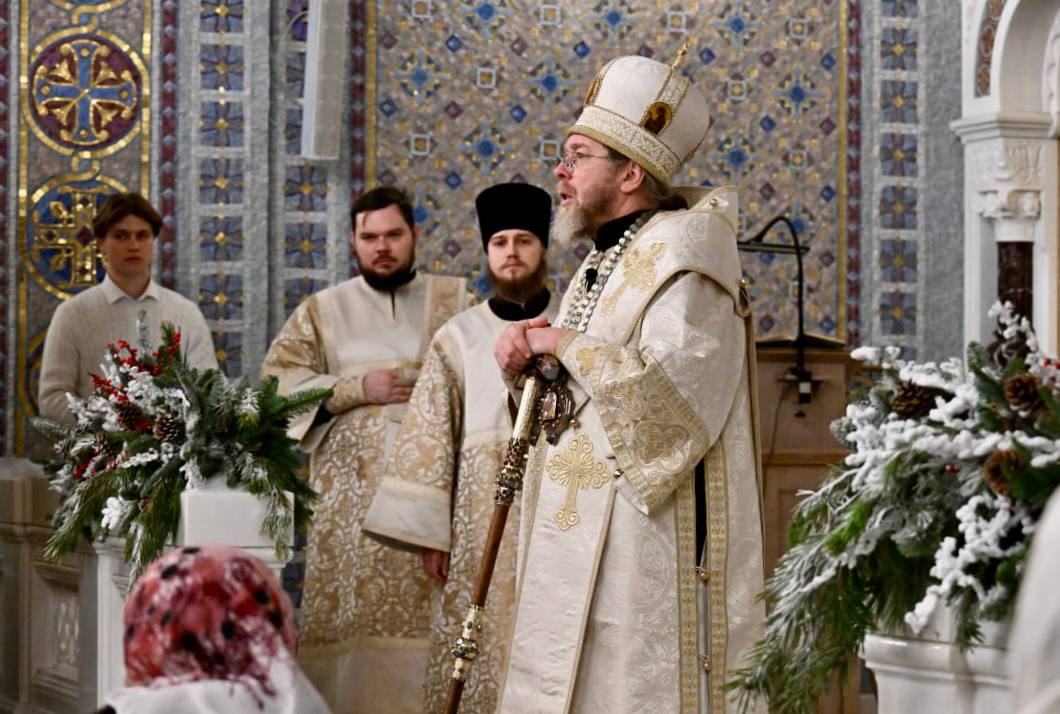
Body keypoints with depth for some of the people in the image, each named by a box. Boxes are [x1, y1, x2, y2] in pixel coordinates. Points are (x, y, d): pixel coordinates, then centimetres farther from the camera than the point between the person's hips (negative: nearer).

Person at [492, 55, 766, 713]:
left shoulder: (681, 253, -9)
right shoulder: (601, 268, 18)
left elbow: (668, 393, -23)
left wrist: (565, 346, -12)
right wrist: (527, 365, 1)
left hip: (645, 550, -9)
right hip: (575, 553, 9)